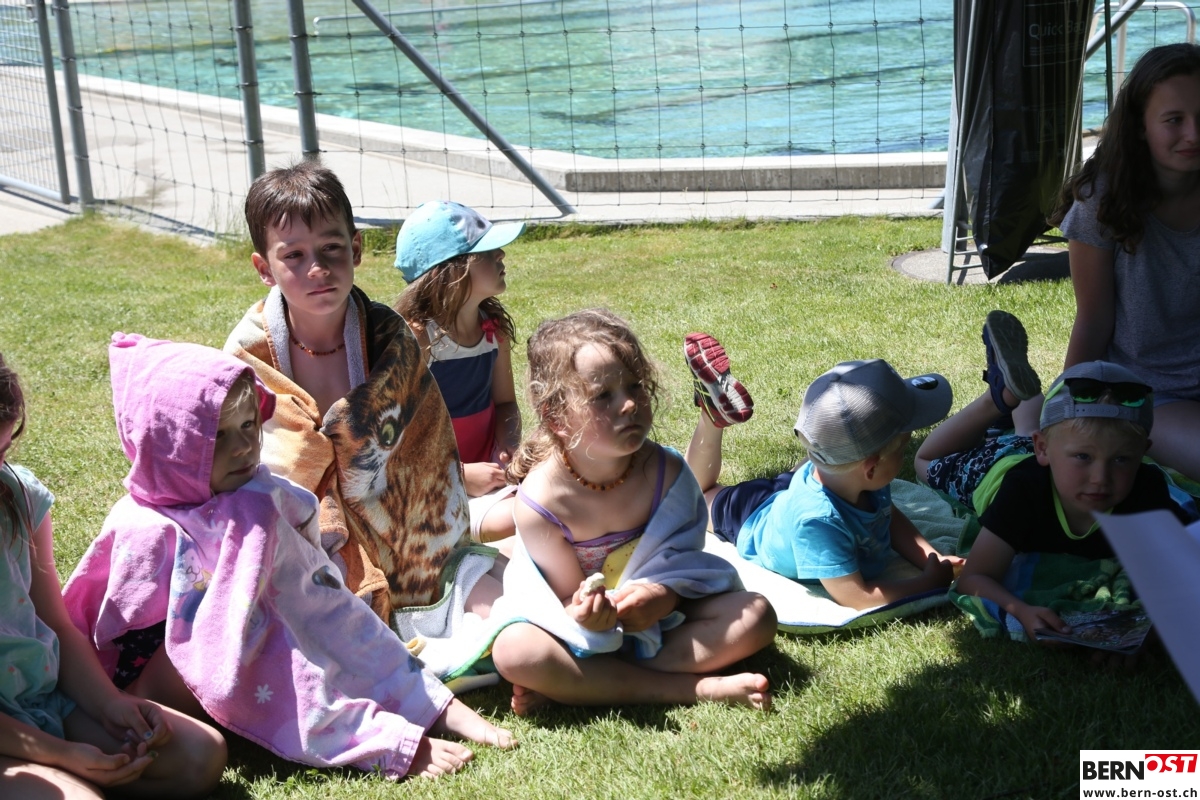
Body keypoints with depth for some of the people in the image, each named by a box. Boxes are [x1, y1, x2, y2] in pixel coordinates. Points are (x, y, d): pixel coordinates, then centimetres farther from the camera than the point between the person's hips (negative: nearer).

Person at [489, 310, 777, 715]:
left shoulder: (665, 470, -14)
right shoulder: (541, 499, -22)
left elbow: (682, 556, -7)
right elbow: (570, 598, -14)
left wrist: (665, 594, -30)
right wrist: (587, 620, -38)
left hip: (657, 612, 3)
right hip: (583, 631, -3)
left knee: (755, 615, -20)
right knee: (514, 651, -33)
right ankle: (698, 688, -30)